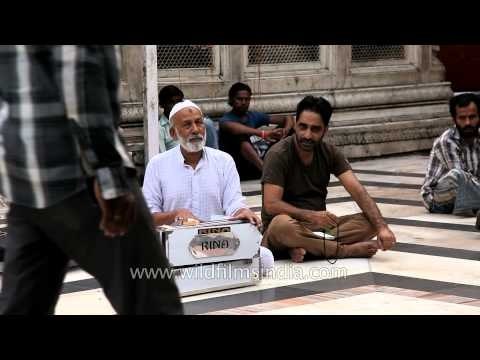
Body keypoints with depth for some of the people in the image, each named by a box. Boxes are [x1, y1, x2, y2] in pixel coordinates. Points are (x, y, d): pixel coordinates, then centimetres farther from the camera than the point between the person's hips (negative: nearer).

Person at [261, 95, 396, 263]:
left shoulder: (330, 153, 2)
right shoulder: (278, 154, -13)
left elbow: (358, 192, -8)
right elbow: (271, 205, -21)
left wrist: (382, 227, -22)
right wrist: (310, 215, -33)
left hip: (319, 225, 5)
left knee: (372, 221, -15)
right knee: (281, 224, -41)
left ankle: (308, 247, -27)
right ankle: (348, 250, -25)